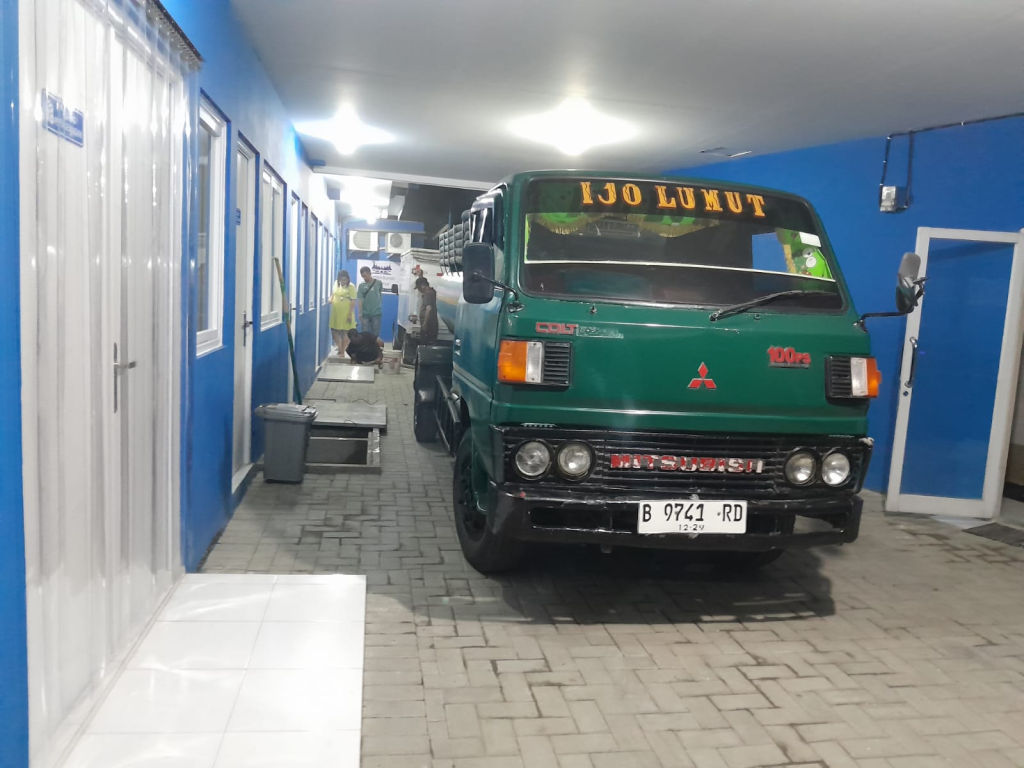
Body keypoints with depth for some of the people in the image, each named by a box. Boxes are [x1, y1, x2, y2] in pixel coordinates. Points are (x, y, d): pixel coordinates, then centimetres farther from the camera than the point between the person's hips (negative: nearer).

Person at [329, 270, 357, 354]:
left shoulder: (351, 287, -12)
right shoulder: (336, 283, 5)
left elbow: (353, 301, -12)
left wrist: (350, 314, -16)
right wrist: (330, 301, -1)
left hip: (346, 313, -5)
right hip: (336, 312, 5)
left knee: (343, 332, 3)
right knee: (334, 330, 4)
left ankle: (342, 350, 12)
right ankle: (339, 347, 19)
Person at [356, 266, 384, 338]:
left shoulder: (378, 283, -2)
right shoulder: (361, 286, -3)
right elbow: (360, 300, -5)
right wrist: (360, 313, -11)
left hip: (376, 313, 0)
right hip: (365, 313, 0)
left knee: (375, 334, 4)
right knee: (365, 334, 5)